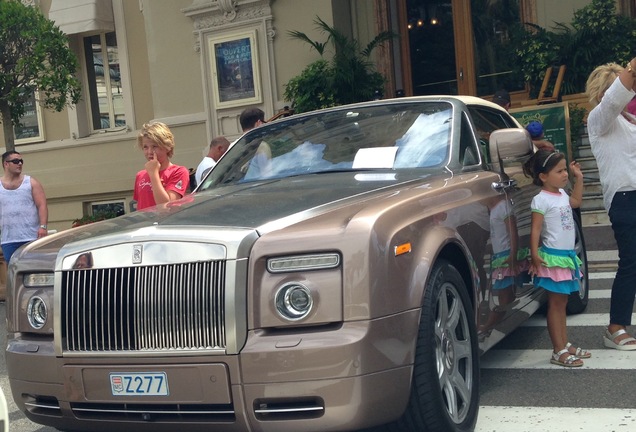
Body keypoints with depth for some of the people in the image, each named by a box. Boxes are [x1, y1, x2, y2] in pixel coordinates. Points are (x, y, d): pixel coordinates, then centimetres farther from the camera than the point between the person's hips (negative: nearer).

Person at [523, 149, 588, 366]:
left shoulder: (562, 194, 11)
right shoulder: (541, 200, -15)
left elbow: (576, 201, 30)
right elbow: (535, 229, -19)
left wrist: (579, 178, 23)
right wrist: (534, 254, -26)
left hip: (567, 256, 9)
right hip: (552, 257, -9)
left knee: (561, 302, 14)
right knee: (555, 304, -4)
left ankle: (565, 345, 22)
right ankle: (558, 352, -1)